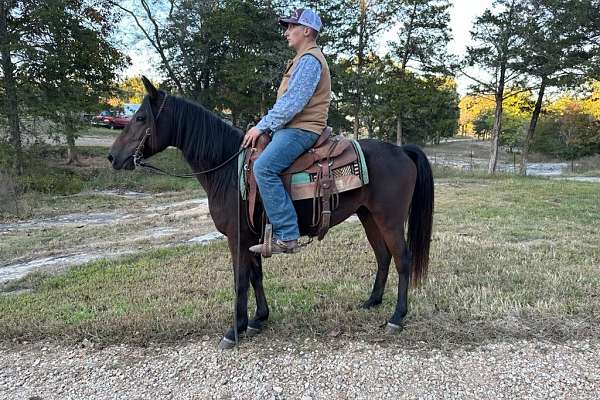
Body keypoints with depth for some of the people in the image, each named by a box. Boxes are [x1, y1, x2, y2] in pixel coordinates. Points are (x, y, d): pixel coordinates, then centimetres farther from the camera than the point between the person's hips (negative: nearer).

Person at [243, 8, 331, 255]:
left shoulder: (309, 60, -10)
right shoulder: (303, 59, 25)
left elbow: (292, 103, -21)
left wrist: (261, 126, -16)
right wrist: (265, 126, 17)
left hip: (301, 130, -12)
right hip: (290, 128, 12)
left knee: (264, 167, -29)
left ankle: (286, 237, -28)